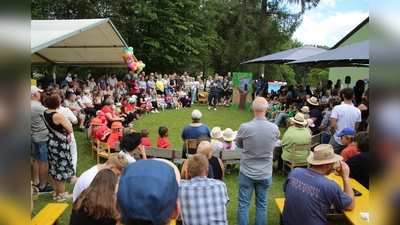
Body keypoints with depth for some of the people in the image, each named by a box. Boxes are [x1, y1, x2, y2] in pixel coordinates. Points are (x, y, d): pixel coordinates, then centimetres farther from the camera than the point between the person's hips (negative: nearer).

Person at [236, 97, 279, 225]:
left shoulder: (244, 127, -17)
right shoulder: (274, 128, -12)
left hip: (246, 173, -1)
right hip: (265, 174, 2)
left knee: (243, 205, 12)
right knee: (262, 206, 15)